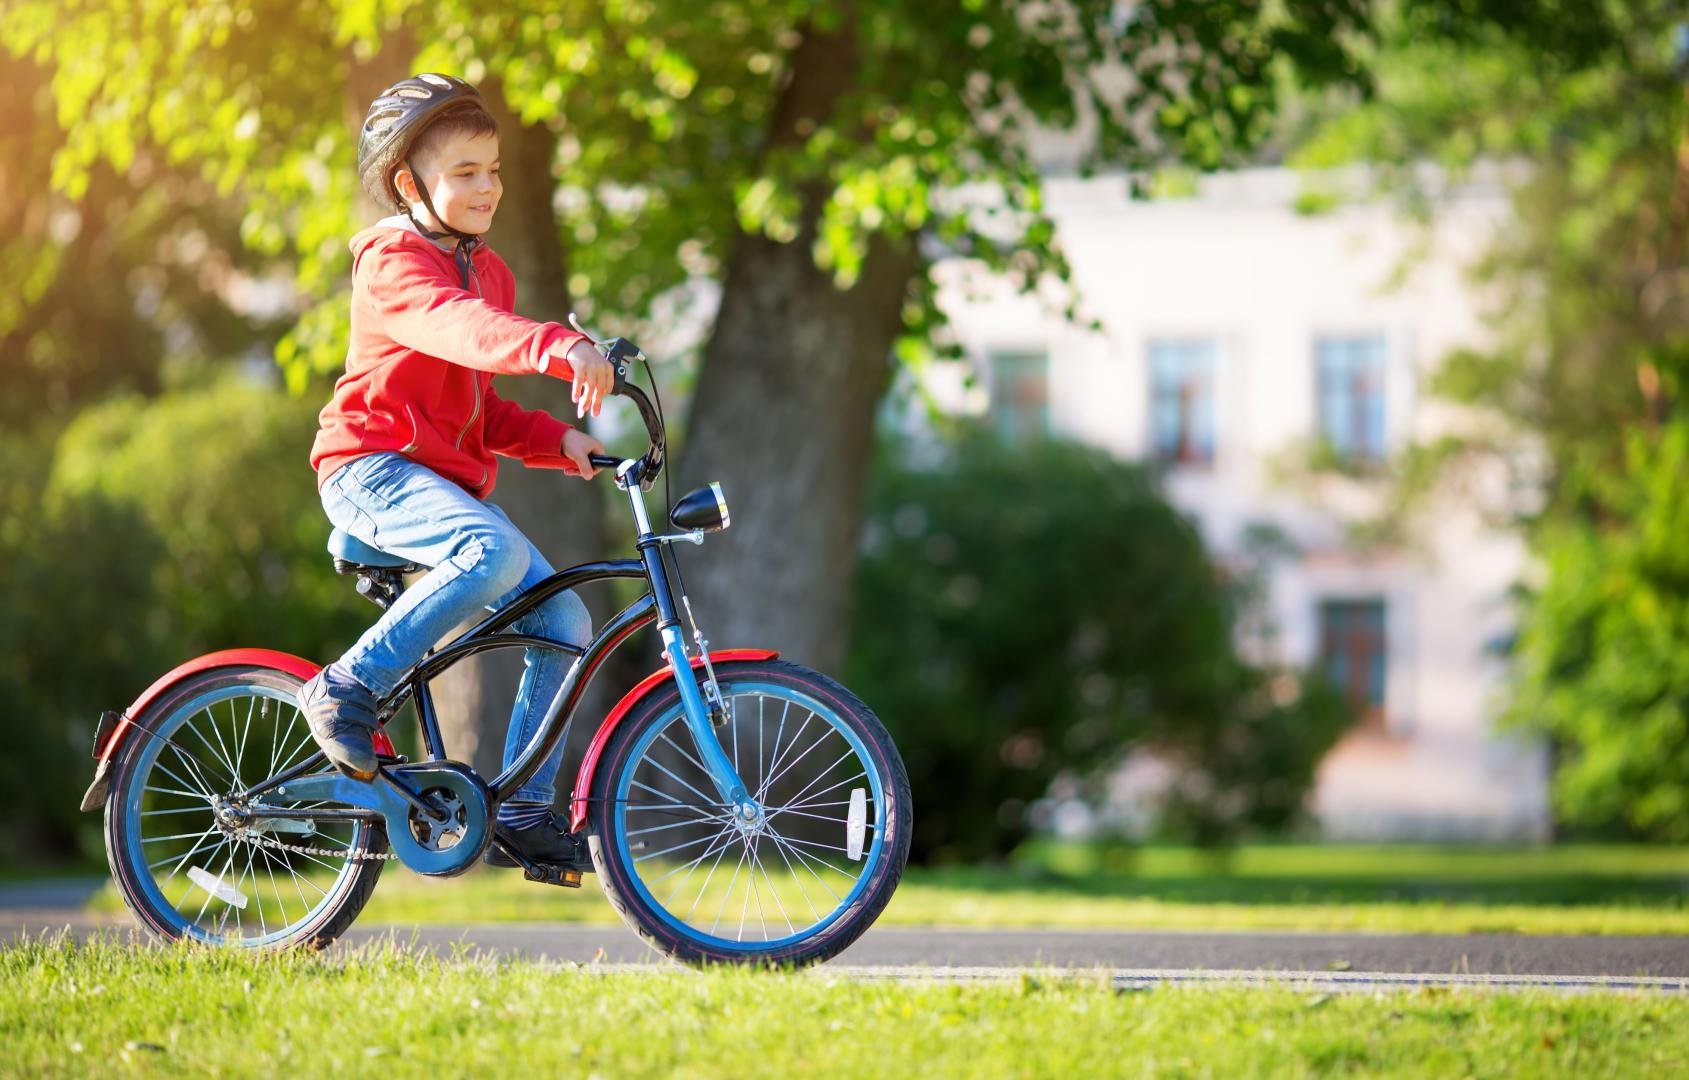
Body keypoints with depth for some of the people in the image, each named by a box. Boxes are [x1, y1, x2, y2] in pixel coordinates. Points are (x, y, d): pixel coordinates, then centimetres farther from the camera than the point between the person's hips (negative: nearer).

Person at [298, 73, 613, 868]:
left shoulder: (485, 269, 19)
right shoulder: (394, 263, -9)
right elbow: (462, 328, -33)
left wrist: (556, 441, 5)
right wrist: (560, 349, -49)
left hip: (448, 481, 9)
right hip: (372, 467, -9)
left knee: (562, 620, -3)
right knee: (496, 551, -35)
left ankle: (525, 812, 5)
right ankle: (348, 687, -22)